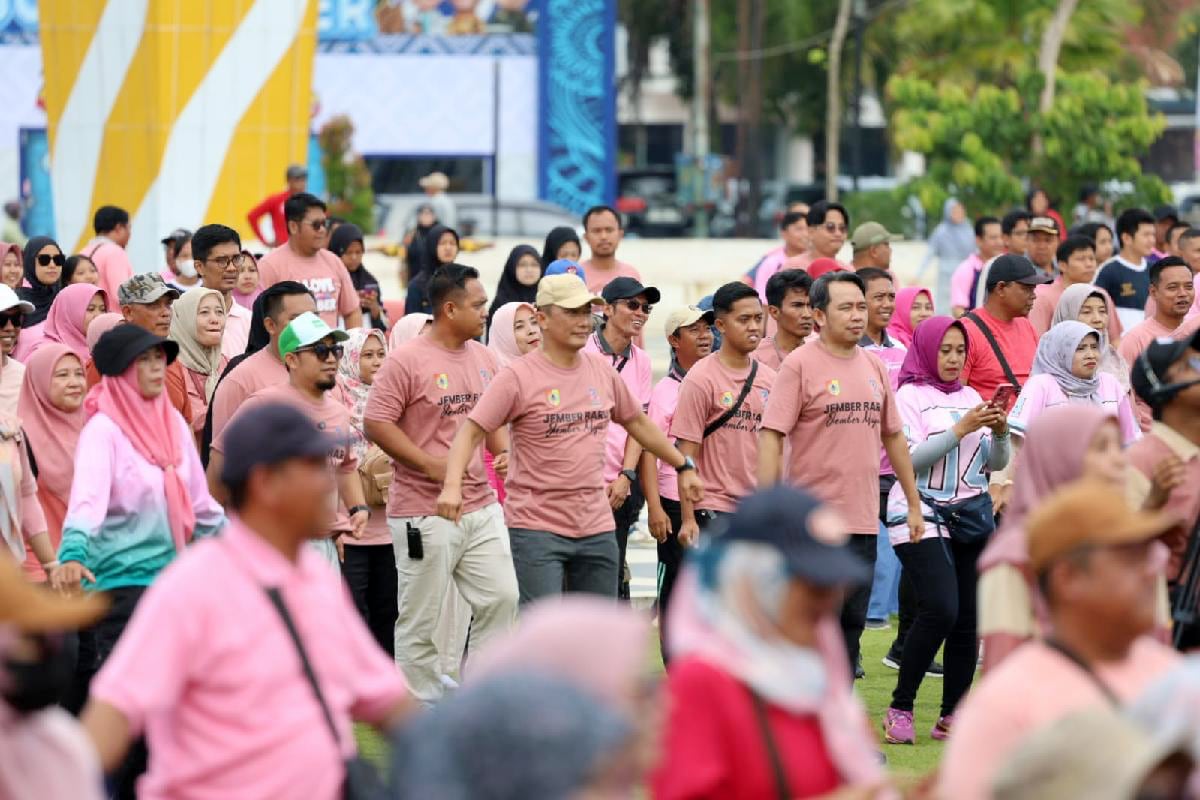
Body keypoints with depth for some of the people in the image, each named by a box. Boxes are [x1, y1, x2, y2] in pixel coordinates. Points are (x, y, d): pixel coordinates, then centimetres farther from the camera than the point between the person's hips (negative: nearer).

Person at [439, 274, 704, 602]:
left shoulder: (602, 370, 9)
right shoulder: (518, 377, -9)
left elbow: (637, 422, 24)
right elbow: (471, 431, -13)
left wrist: (683, 466, 27)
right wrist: (452, 486, -29)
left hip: (597, 527, 6)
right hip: (536, 526, -6)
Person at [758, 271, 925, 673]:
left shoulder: (874, 367, 12)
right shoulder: (800, 364, -7)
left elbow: (893, 436, 21)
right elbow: (770, 437, -11)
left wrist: (914, 504, 21)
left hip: (863, 520, 6)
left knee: (851, 624, 8)